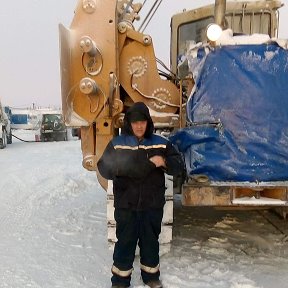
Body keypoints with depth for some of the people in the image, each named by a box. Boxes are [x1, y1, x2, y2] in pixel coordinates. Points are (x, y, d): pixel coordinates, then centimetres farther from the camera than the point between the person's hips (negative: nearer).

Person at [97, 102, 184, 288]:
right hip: (126, 205, -1)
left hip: (153, 204, 2)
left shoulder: (161, 143, 0)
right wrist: (118, 167, -26)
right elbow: (103, 168, -5)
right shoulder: (117, 143, -2)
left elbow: (178, 166, 0)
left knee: (151, 241, 16)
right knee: (125, 241, 9)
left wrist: (164, 162, -21)